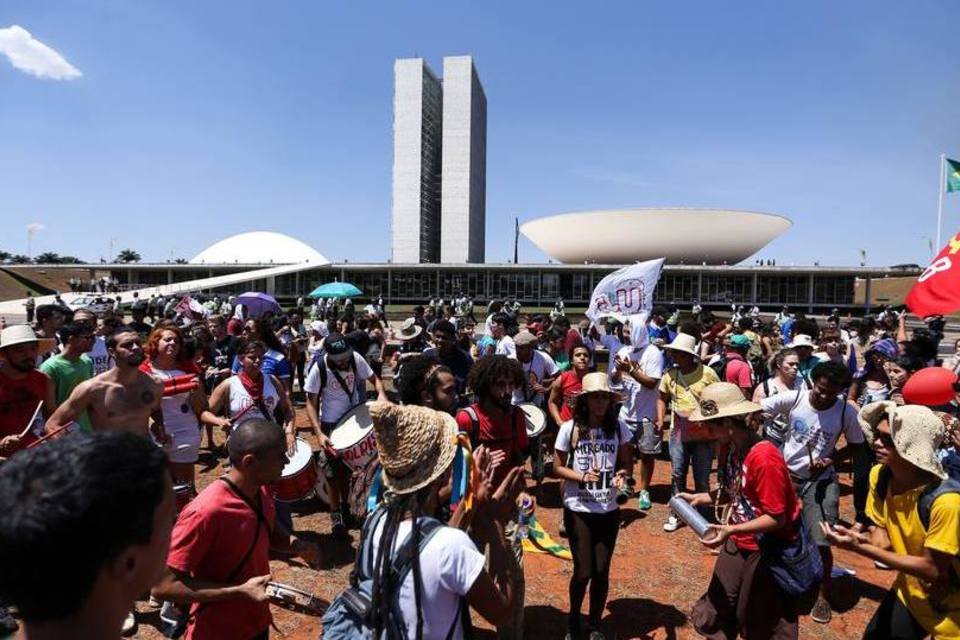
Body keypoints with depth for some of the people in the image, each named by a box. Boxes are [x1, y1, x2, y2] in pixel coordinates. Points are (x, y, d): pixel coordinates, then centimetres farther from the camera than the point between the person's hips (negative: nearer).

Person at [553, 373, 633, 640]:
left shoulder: (619, 427, -6)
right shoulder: (570, 428, -12)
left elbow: (627, 463, 4)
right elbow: (558, 468, -4)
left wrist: (622, 474, -18)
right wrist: (581, 476, -21)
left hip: (608, 511, 2)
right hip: (578, 510, -2)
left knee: (602, 571, 9)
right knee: (584, 571, 1)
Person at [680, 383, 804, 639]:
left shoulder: (764, 458, -28)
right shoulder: (732, 448, -2)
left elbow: (777, 518, -24)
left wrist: (731, 530, -31)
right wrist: (699, 498, -2)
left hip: (766, 552, -7)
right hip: (737, 545, 8)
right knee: (713, 618, 18)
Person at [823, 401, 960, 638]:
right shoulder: (879, 475, -14)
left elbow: (933, 570, -25)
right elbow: (883, 532, -3)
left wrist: (861, 548, -30)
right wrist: (863, 539, -26)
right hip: (909, 591, 5)